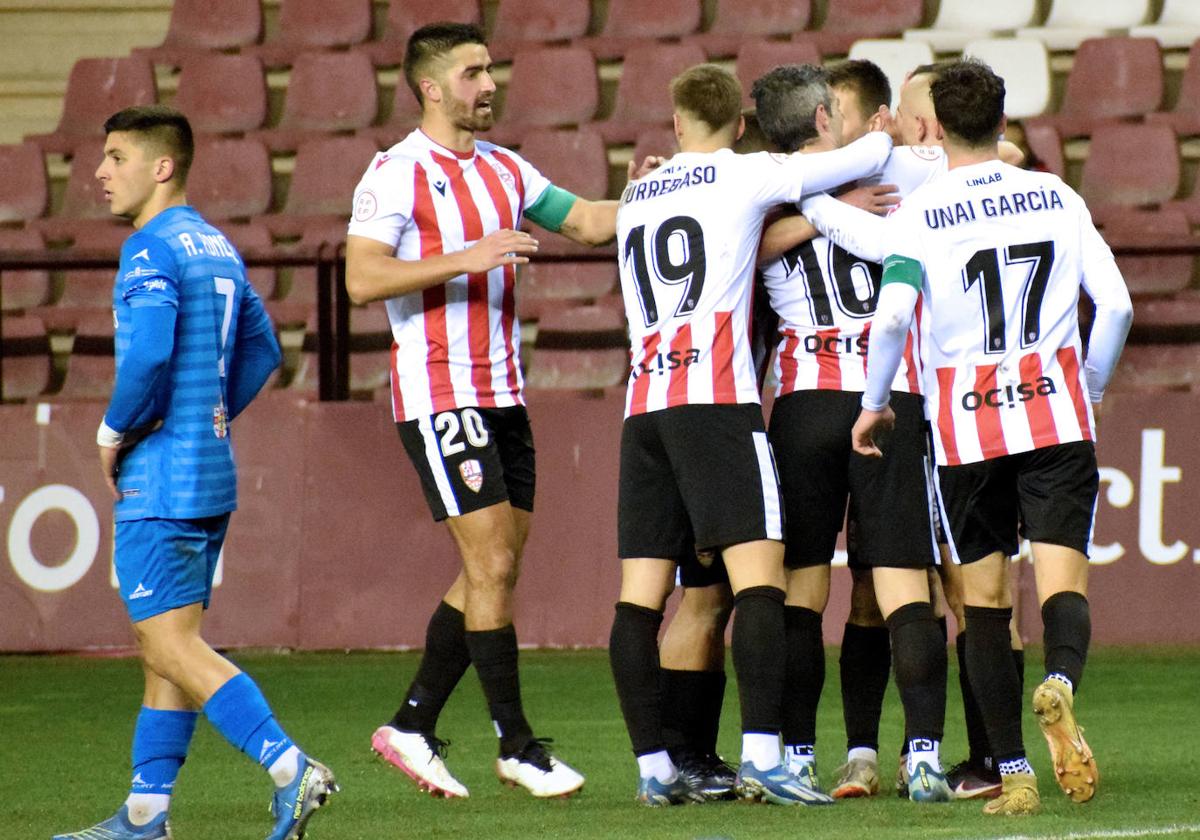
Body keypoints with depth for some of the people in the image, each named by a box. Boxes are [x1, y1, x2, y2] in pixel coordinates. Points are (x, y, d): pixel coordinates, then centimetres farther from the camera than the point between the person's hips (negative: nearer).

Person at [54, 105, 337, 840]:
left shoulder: (152, 250, -14)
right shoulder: (218, 249, 15)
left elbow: (148, 356, -26)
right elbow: (261, 349, 22)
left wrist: (115, 431, -11)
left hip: (161, 480, -10)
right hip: (212, 473, 10)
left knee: (173, 647, -9)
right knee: (169, 648, 12)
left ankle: (291, 770, -19)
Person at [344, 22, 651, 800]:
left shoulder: (505, 170, 14)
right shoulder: (396, 174, -8)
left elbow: (587, 220, 18)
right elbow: (363, 277, -17)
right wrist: (464, 259, -25)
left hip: (502, 395, 8)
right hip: (438, 393, -8)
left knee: (494, 570, 7)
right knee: (492, 564, -10)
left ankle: (413, 725, 15)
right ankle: (517, 744, -4)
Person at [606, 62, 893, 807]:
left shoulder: (636, 197, 20)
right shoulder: (746, 176, 5)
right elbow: (861, 160, 7)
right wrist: (887, 138, 28)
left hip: (643, 402, 6)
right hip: (717, 397, -6)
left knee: (642, 591, 4)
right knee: (759, 573, -10)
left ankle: (654, 766, 2)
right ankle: (761, 754, -22)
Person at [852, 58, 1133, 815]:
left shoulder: (918, 214, -1)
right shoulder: (1058, 198, 6)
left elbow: (892, 316, -14)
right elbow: (1115, 304, 2)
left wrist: (875, 403, 1)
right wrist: (1090, 390, 17)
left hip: (966, 425, -1)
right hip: (1056, 416, 1)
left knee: (984, 597, 8)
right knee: (1063, 579, -5)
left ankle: (1013, 773, 4)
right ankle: (1061, 683, -39)